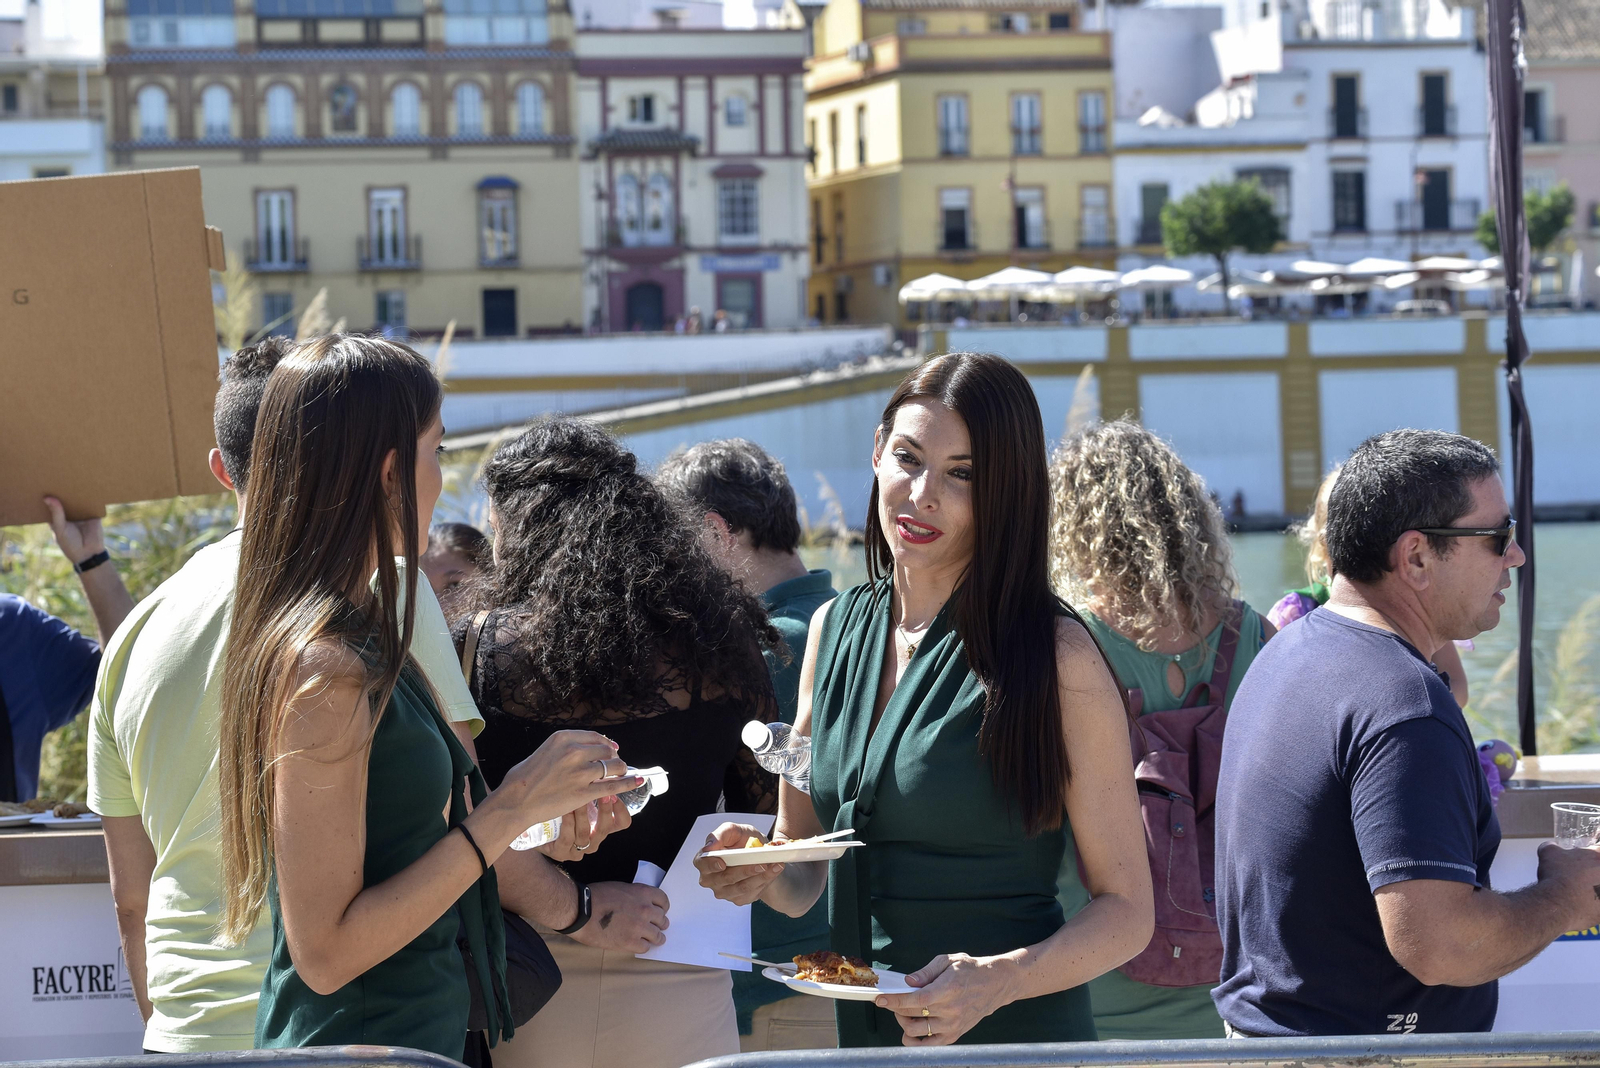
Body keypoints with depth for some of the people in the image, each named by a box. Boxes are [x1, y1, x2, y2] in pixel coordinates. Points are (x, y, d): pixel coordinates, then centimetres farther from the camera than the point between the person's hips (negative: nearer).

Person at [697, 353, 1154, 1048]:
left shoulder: (1057, 656, -14)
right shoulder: (833, 629, 2)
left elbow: (1126, 910, -11)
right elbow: (803, 878, 10)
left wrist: (999, 980, -26)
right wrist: (763, 873, -11)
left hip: (1018, 1039, -5)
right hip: (861, 1035, 5)